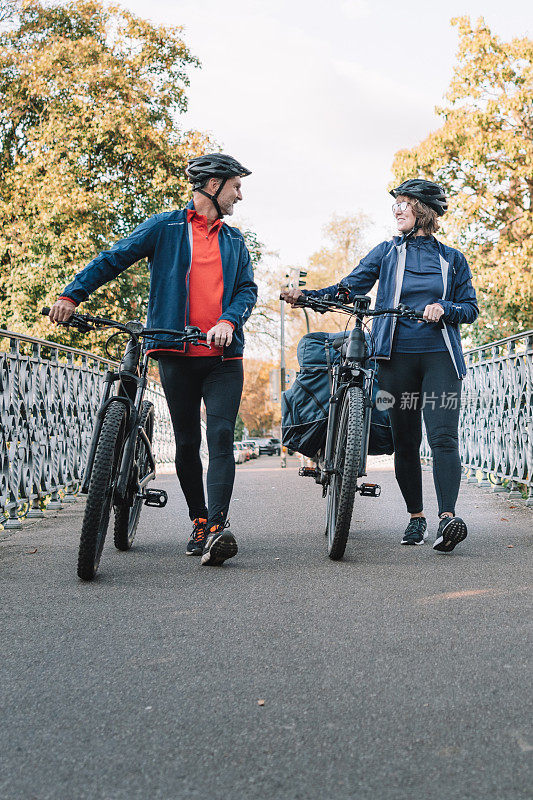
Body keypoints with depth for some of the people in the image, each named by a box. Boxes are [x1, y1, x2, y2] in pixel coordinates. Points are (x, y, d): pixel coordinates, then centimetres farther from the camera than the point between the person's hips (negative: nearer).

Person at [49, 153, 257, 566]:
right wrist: (72, 295, -9)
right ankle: (199, 523, 17)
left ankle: (217, 527, -21)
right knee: (186, 443, 4)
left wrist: (228, 321, -11)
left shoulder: (234, 240, 17)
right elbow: (113, 260, 4)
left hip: (223, 356, 2)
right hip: (177, 353, -1)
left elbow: (247, 289, 10)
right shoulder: (165, 227, 7)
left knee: (221, 437, -13)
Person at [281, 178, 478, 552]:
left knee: (443, 437, -16)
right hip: (397, 356, 1)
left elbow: (470, 307, 12)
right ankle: (416, 517, 15)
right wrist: (305, 295, -10)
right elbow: (349, 288, 5)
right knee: (405, 441, 4)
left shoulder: (452, 259, 12)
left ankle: (448, 516, -21)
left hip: (440, 357, -1)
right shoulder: (387, 252, 12)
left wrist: (442, 308, -9)